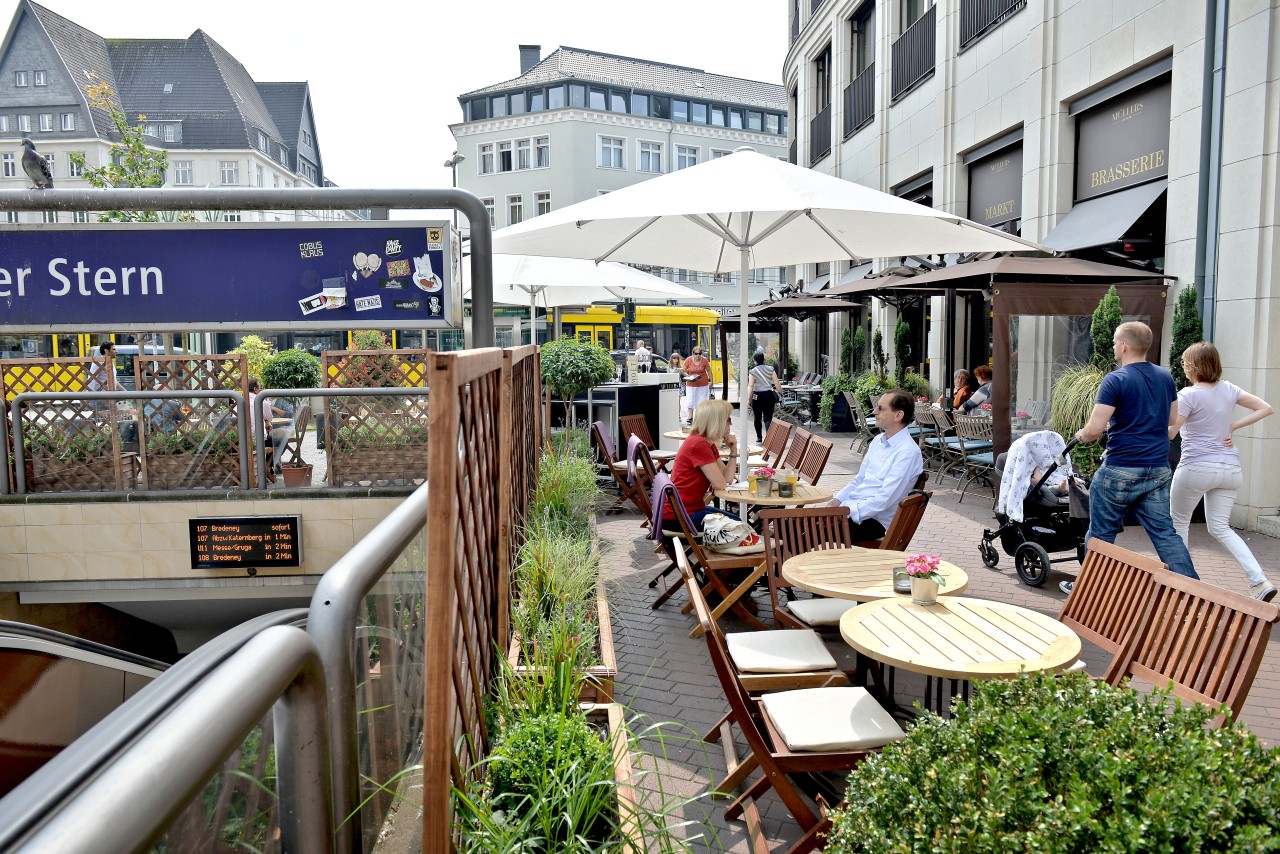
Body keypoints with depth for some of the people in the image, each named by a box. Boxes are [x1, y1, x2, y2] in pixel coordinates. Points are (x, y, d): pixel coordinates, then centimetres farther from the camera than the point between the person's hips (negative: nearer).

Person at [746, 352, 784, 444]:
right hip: (769, 395, 1)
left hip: (757, 396, -1)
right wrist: (780, 393, 10)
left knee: (757, 418, 14)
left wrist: (748, 398, -15)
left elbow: (750, 386, -12)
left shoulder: (753, 372, -4)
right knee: (768, 418, -1)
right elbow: (777, 383, 0)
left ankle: (759, 439, 21)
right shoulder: (770, 369, 2)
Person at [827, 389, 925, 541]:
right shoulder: (878, 441, 12)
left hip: (874, 520, -8)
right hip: (851, 506, 8)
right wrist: (837, 501, 3)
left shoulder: (908, 452, -15)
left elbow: (884, 500, -20)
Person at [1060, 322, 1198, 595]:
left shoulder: (1115, 380, -13)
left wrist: (1081, 435, 3)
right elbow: (1172, 419, 21)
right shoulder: (1165, 376, 7)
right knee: (1165, 533, 9)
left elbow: (1094, 430, -18)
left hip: (1120, 471, -6)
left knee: (1101, 533, 9)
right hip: (1158, 470, 6)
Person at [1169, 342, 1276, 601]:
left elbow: (1168, 432, -16)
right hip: (1230, 468, 6)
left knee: (1179, 522, 13)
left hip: (1197, 468, -6)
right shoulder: (1228, 390, 6)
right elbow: (1266, 408, 10)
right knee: (1220, 527, 13)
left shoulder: (1188, 395, -14)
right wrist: (1233, 427, 6)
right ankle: (1259, 581, -1)